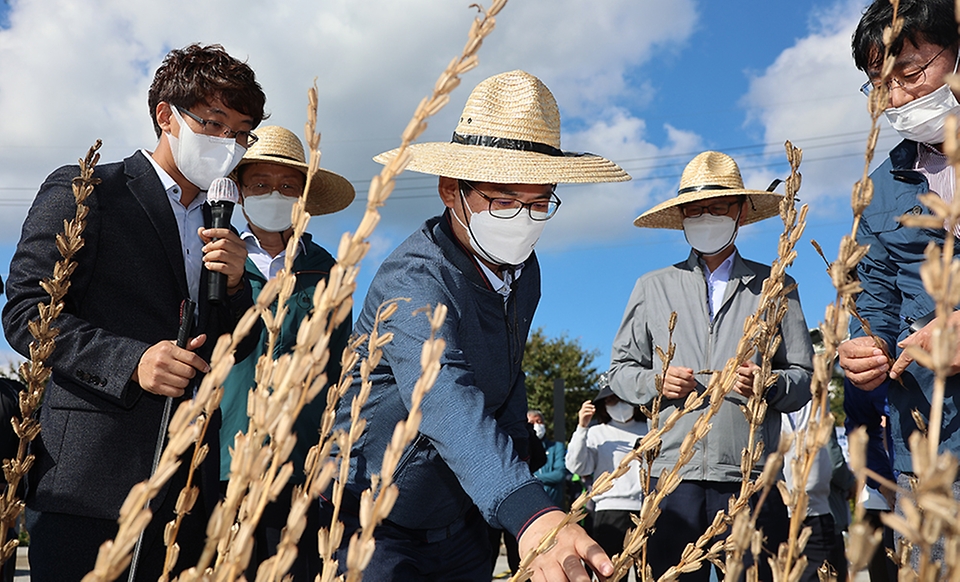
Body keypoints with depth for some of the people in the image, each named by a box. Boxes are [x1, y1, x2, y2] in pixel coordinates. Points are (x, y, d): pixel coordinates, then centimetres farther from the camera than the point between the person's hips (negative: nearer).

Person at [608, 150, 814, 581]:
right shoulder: (652, 288, 14)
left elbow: (804, 378, 9)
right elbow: (621, 370, 15)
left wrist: (768, 384, -12)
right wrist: (655, 382, -6)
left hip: (750, 479, 0)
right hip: (674, 473, 1)